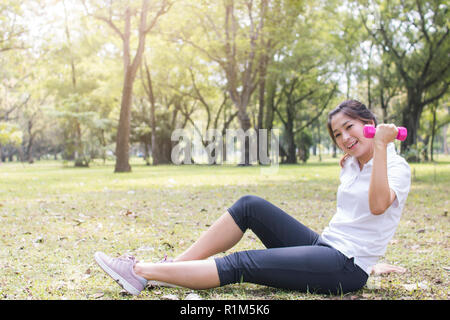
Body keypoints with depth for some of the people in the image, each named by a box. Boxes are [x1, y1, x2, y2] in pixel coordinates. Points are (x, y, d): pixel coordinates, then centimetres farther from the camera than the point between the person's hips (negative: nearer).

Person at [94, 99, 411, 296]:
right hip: (323, 246, 8)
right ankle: (176, 264, -7)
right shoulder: (351, 166, 15)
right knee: (250, 205, -7)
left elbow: (378, 205, -32)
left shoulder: (396, 167, -10)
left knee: (242, 264, -20)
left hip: (347, 267, -8)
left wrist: (381, 145, -31)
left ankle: (140, 272, -16)